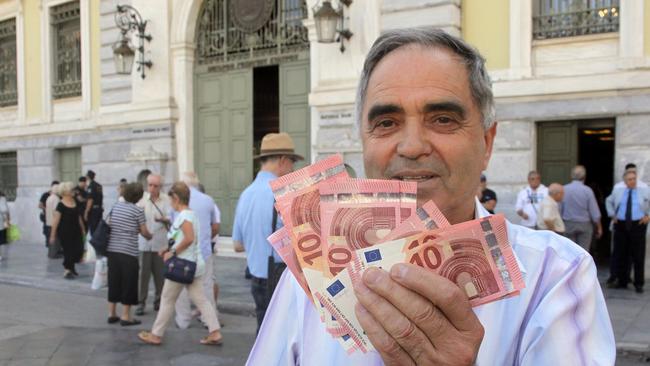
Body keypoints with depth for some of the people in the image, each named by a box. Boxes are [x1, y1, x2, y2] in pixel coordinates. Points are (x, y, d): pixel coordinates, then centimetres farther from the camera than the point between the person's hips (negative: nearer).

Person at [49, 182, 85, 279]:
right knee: (68, 251, 1)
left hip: (76, 231, 6)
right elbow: (56, 220, -13)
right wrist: (52, 235, -14)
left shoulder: (75, 202, 7)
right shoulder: (61, 205, -11)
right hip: (64, 232, -6)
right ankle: (67, 270, 20)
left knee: (79, 250, 2)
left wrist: (83, 229, 16)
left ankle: (70, 266, 28)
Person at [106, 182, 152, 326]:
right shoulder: (138, 210, -7)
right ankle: (125, 317, 7)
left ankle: (112, 314, 21)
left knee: (114, 282, 14)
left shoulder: (116, 206, 9)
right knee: (128, 283, 4)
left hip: (112, 249, 6)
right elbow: (144, 232, -2)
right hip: (128, 252, -6)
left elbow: (109, 224, 17)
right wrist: (150, 237, 19)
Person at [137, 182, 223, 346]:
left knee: (167, 300, 6)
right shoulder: (192, 214, 13)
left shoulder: (183, 215, -15)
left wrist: (173, 252, -17)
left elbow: (189, 239, -28)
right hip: (195, 263, 9)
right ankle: (215, 333, 1)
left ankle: (156, 335, 18)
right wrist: (170, 249, 13)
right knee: (201, 300, 6)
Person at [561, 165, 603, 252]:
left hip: (568, 224, 2)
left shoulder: (564, 189, -7)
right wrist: (599, 227, 6)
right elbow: (595, 212, -6)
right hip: (584, 225, -1)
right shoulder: (587, 190, -11)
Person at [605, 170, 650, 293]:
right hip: (621, 225, 2)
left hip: (638, 225, -2)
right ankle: (622, 281, 17)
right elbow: (608, 201, 25)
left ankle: (639, 284, 8)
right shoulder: (617, 191, 9)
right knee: (620, 254, 5)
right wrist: (612, 215, 15)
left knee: (638, 256, -1)